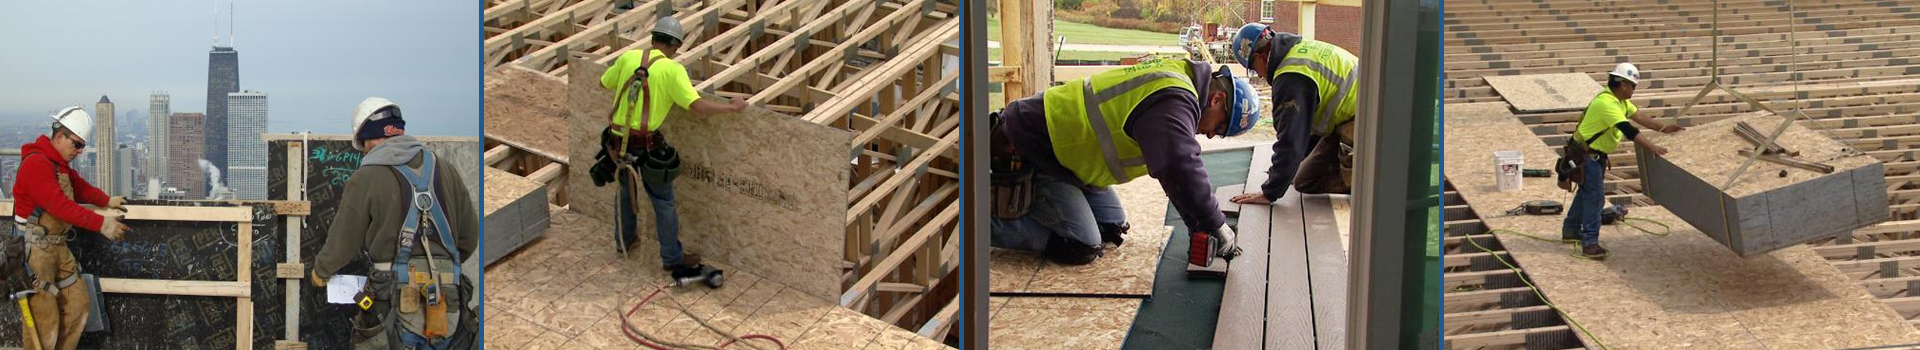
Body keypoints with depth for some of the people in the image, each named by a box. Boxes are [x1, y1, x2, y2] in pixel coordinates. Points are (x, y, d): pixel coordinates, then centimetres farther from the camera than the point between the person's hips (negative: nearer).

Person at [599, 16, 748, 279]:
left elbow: (604, 83, 16)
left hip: (618, 141, 5)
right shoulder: (672, 69, -14)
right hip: (647, 146, -5)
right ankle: (671, 258, 19)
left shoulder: (628, 57, 0)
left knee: (626, 190, 29)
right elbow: (696, 105, -22)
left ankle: (624, 240, 47)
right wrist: (732, 107, -11)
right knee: (663, 201, 10)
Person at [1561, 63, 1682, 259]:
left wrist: (1664, 128, -4)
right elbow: (1628, 129, -34)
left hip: (1595, 154, 11)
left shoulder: (1620, 101, 7)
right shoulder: (1606, 103, -27)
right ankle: (1590, 244, -14)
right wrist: (1651, 147, -38)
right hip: (1587, 154, -11)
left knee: (1586, 192, 22)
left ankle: (1571, 230, 37)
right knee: (1594, 197, -14)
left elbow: (1639, 117, 6)